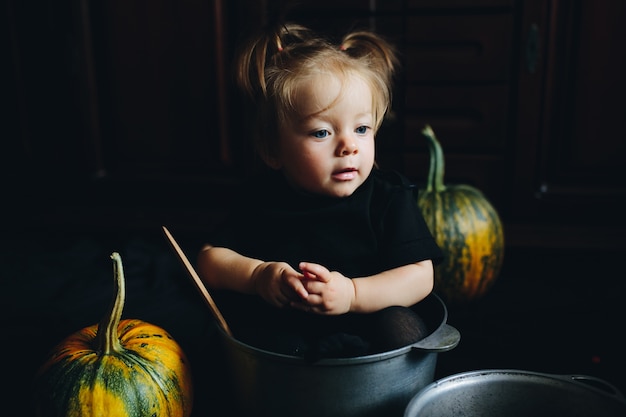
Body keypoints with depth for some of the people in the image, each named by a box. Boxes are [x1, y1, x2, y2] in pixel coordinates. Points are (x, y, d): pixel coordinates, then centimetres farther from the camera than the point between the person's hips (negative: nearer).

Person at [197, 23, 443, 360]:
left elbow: (420, 276, -12)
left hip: (362, 324, -3)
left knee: (401, 326, -32)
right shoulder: (262, 198, -2)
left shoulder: (390, 198, -7)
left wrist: (352, 294, -26)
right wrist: (258, 275, -17)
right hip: (278, 330, 3)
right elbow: (209, 259, 3)